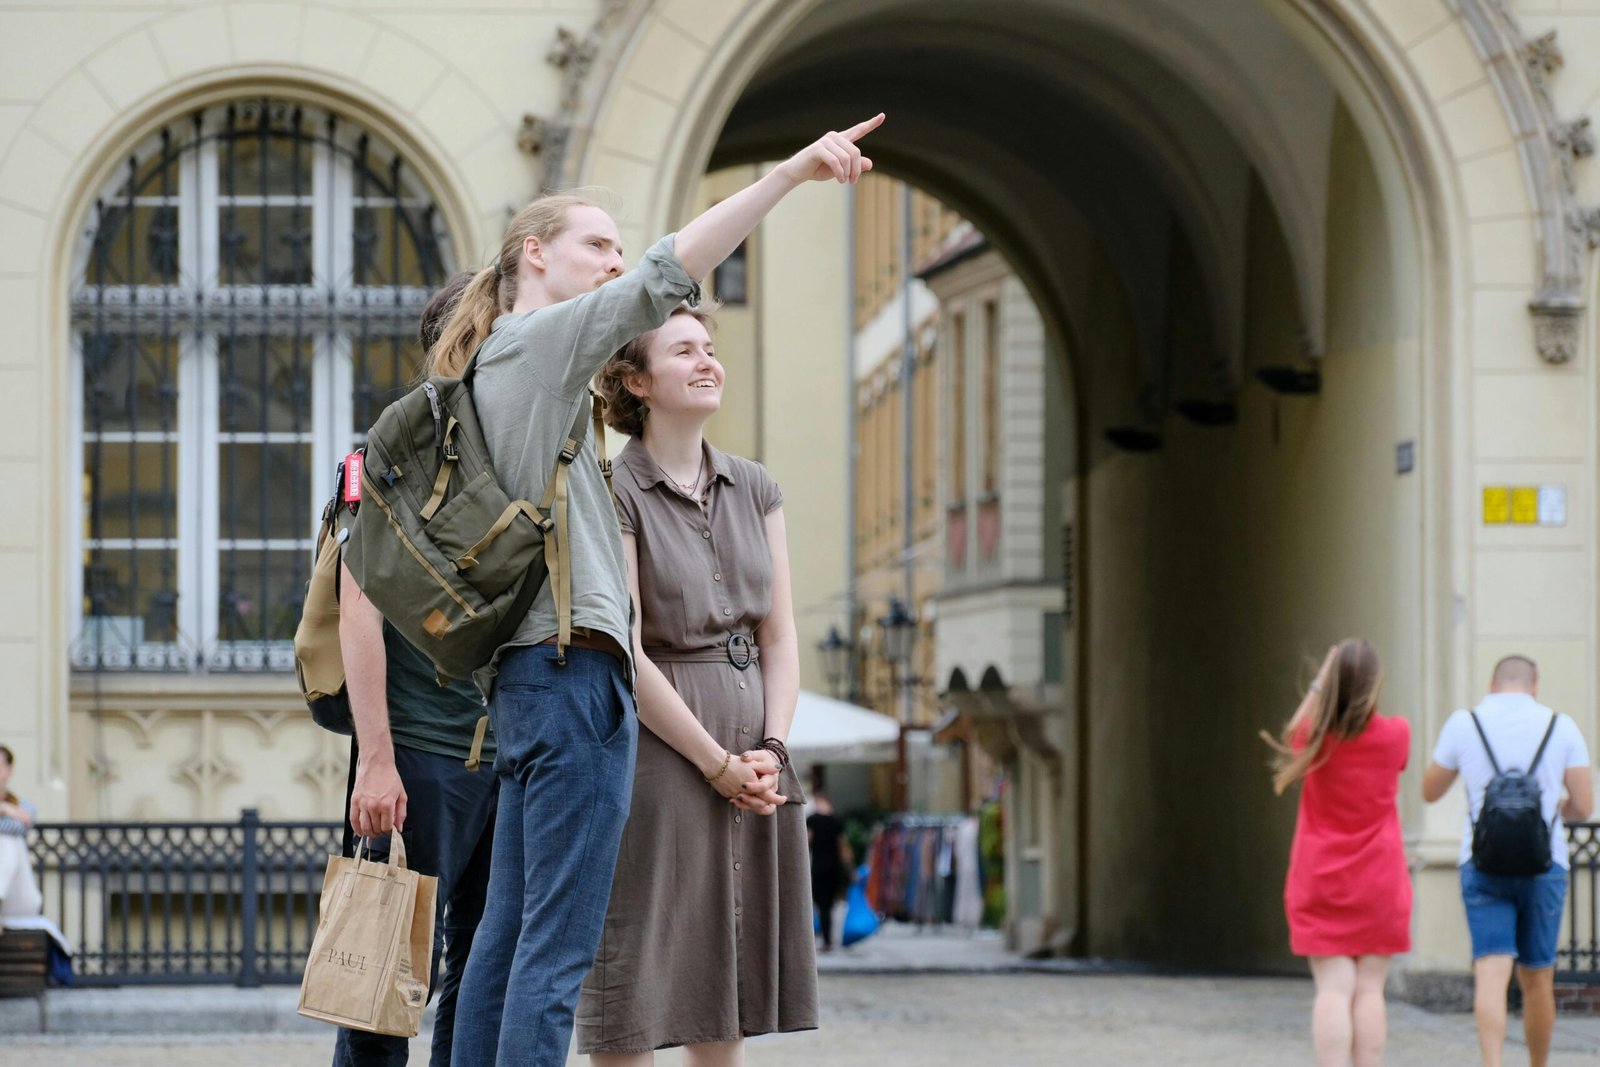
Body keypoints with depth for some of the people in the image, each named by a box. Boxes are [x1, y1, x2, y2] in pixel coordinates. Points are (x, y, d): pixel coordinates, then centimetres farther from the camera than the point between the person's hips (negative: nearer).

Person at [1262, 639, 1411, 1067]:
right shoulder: (1395, 734, -9)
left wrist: (1320, 684, 9)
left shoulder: (1317, 736, -10)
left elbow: (1292, 739, 14)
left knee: (1333, 990, -4)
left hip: (1321, 885, -1)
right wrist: (1364, 682, 11)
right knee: (1369, 990, 4)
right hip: (1378, 886, 1)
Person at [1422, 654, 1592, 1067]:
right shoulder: (1561, 727, 2)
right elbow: (1584, 806, 2)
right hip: (1544, 863, 1)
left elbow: (1430, 792, 12)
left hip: (1483, 863, -1)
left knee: (1491, 975, -9)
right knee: (1537, 979, 14)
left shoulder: (1463, 724, 2)